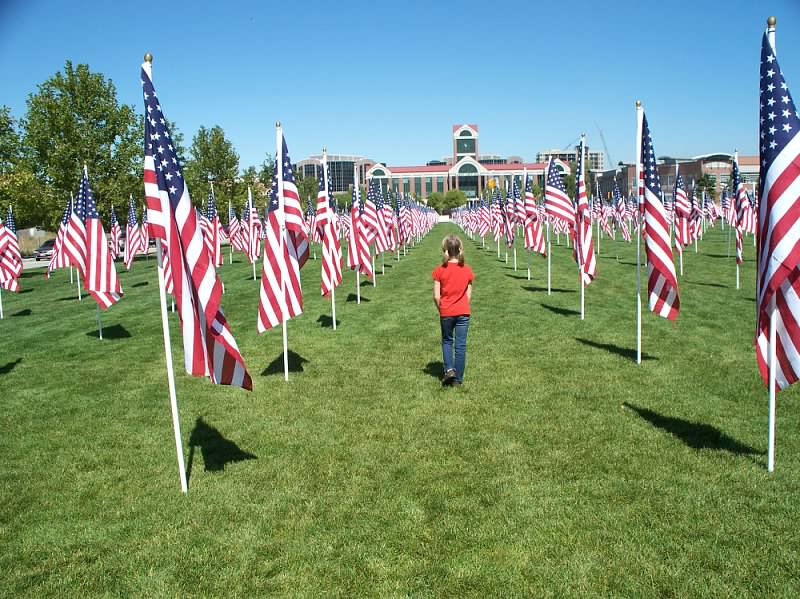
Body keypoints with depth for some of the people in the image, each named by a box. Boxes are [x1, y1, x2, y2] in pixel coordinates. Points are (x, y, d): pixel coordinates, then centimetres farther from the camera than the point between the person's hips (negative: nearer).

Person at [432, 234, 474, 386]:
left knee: (447, 341, 19)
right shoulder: (467, 270, -3)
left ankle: (449, 369, 2)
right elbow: (468, 295, 1)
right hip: (463, 312, 1)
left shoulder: (440, 270, -9)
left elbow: (436, 296, -8)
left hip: (446, 312, -1)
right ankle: (458, 378, 11)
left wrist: (441, 309, 8)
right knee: (461, 345, 7)